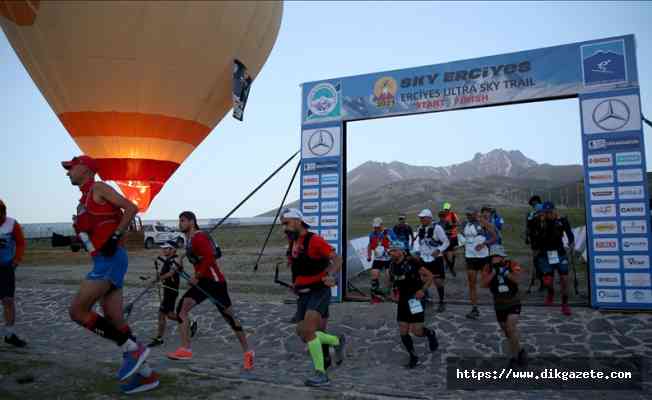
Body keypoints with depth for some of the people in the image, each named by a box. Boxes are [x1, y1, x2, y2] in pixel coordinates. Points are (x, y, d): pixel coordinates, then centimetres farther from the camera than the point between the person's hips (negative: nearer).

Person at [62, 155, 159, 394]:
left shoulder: (98, 188, -3)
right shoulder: (85, 199, 23)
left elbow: (131, 208, -13)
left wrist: (115, 236, -21)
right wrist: (78, 242, 11)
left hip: (110, 261, -9)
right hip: (105, 262, 9)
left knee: (77, 311, -10)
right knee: (113, 320, 7)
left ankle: (133, 349, -5)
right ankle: (146, 374, 12)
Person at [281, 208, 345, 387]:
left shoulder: (314, 240, -14)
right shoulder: (292, 244, 10)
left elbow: (336, 258, -19)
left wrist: (331, 275, -34)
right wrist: (296, 284, 18)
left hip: (319, 291, -8)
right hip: (303, 294, 8)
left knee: (308, 331, -19)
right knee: (302, 333, 3)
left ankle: (321, 374, -7)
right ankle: (337, 341, 25)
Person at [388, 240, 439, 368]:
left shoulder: (412, 262, -16)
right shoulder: (392, 266, 2)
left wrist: (422, 290, -20)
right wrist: (393, 292, 3)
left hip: (416, 298, -6)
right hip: (402, 301, 6)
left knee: (416, 331, -9)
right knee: (403, 332, 2)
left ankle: (430, 333, 26)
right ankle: (414, 357, 20)